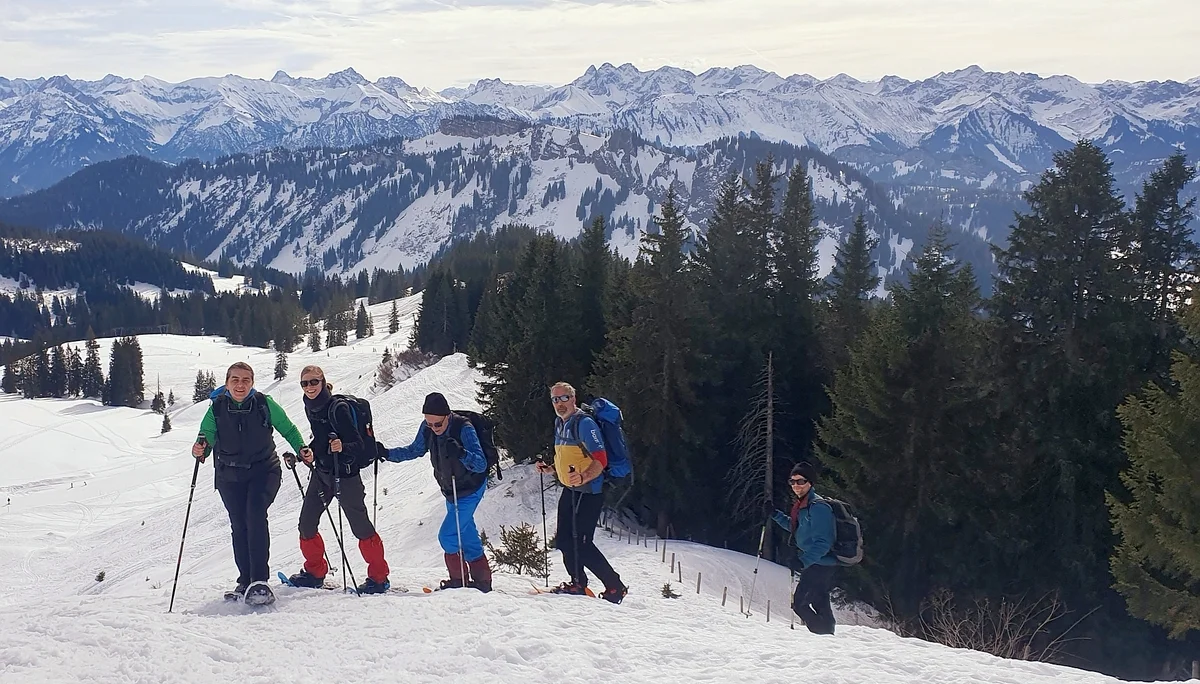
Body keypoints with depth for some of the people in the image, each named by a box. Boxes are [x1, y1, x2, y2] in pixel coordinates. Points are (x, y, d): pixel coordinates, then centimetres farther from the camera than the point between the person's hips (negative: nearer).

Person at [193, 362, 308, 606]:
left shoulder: (264, 404, -7)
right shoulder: (216, 408, -4)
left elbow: (288, 429, 6)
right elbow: (206, 438, -4)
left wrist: (301, 448, -11)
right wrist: (200, 450, -26)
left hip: (264, 469, -2)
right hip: (230, 475, 2)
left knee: (255, 514, -22)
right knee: (239, 525, 1)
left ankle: (259, 582, -25)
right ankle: (246, 581, 15)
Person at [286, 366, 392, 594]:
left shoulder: (338, 408, -18)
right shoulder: (310, 407, 5)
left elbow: (358, 445, -20)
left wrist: (342, 447, -39)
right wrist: (311, 452, 8)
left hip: (344, 473, -8)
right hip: (321, 472, 8)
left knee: (360, 525, -2)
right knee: (306, 523, 8)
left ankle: (379, 577, 7)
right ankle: (315, 572, 25)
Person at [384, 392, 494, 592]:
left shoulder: (464, 429, -29)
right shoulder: (427, 428, -10)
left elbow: (481, 465, -34)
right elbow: (415, 450, 9)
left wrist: (461, 453, -52)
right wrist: (386, 453, -3)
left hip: (469, 491, -7)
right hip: (450, 492, 7)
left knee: (447, 535, -11)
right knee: (467, 536, 14)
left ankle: (459, 581, 5)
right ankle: (482, 581, 24)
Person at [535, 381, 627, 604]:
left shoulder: (584, 423, -16)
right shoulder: (560, 423, 13)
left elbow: (600, 460, -23)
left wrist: (583, 478, -39)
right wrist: (550, 469, 11)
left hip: (588, 491, -9)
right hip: (569, 489, 9)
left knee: (581, 543, -12)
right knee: (563, 540, 10)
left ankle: (615, 587, -1)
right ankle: (578, 583, 26)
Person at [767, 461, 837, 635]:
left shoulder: (817, 506, -20)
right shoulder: (802, 505, 10)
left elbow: (823, 542, -24)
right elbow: (795, 526, 29)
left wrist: (804, 561, -30)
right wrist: (775, 514, 19)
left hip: (819, 564, -10)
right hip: (813, 563, 10)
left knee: (799, 604, -9)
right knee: (821, 605, 16)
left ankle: (825, 636, -5)